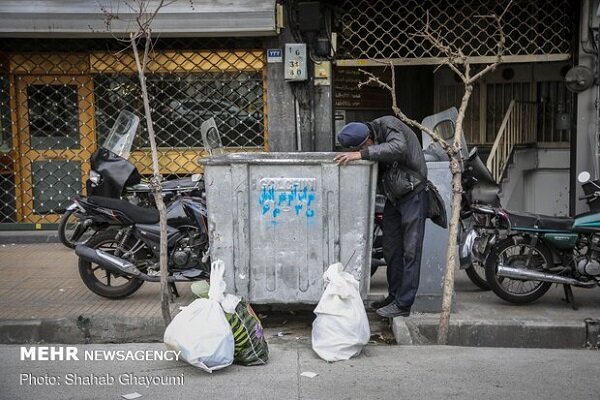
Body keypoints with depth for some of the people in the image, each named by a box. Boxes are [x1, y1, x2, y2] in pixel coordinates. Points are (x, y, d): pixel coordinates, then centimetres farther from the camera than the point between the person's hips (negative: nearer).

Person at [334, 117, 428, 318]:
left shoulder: (388, 125, -19)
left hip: (413, 194, -8)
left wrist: (362, 154, -43)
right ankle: (394, 296, 24)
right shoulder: (364, 145, 0)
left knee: (410, 251, -7)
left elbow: (399, 148, -40)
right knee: (391, 249, 12)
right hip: (393, 196, 8)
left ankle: (404, 304, -5)